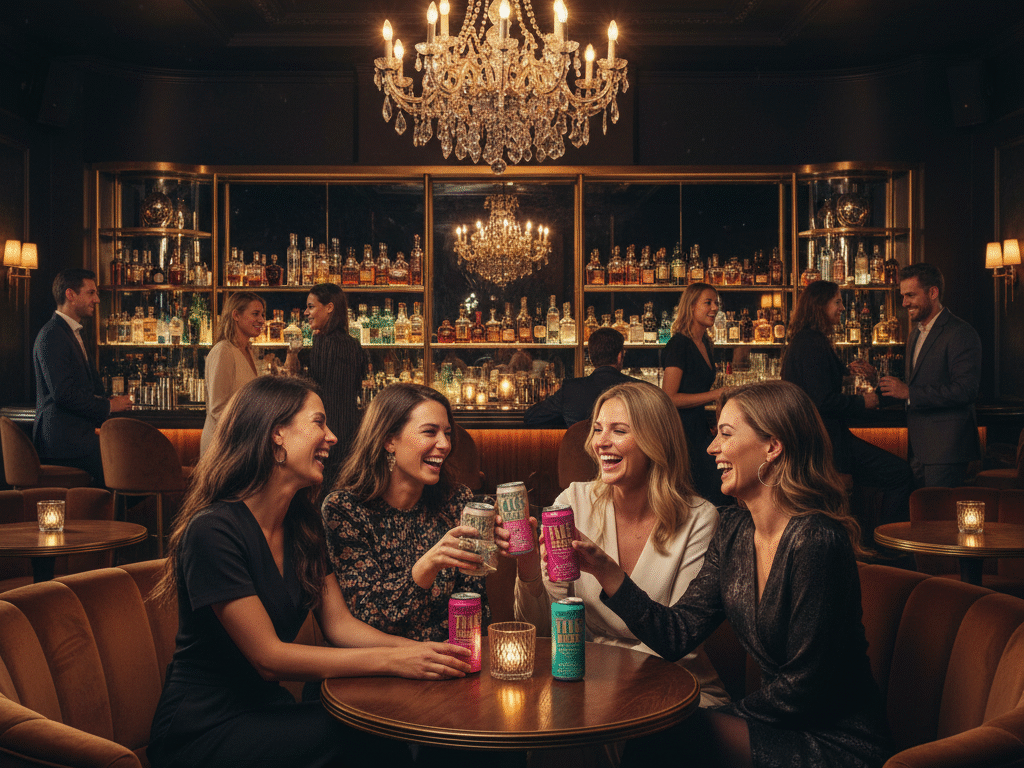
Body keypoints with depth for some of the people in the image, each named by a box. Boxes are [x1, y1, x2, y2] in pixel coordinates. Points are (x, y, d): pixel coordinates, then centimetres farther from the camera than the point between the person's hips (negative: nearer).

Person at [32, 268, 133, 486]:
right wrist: (108, 406, -11)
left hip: (77, 434, 10)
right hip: (63, 440, -10)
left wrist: (110, 401, 4)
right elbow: (63, 393, -20)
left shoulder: (73, 333, 21)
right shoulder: (51, 335, -11)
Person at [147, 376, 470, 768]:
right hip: (202, 732, -7)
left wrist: (419, 650, -14)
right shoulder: (214, 530, -21)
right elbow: (268, 657, -22)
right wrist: (392, 660, -26)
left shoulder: (303, 525, 6)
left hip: (266, 711, 7)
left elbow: (339, 623, 4)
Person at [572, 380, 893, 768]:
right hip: (779, 721, 6)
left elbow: (804, 686, -19)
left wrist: (722, 717, -8)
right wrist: (604, 569, -7)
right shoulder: (733, 530, 1)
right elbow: (679, 634, -1)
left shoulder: (815, 541, -24)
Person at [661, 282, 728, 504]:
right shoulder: (679, 344, -13)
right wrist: (716, 394, -17)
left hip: (699, 428, 9)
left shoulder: (704, 344, 14)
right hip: (680, 429, -9)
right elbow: (669, 398, -19)